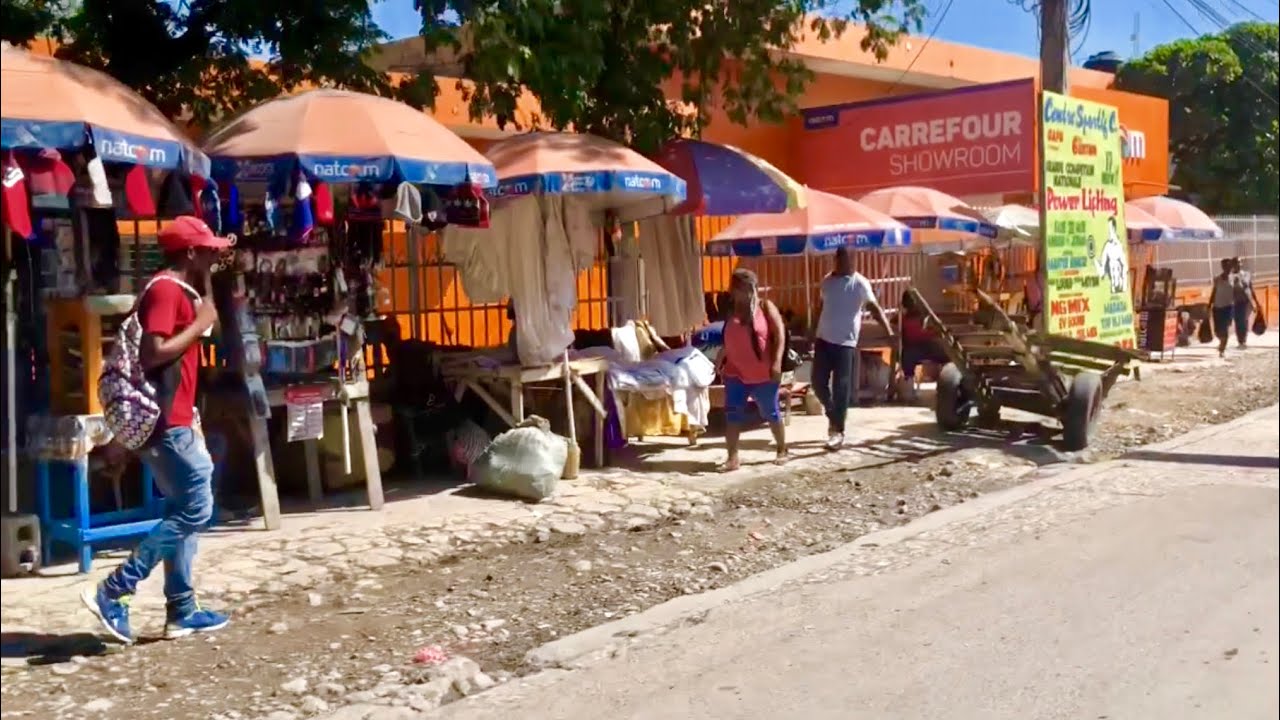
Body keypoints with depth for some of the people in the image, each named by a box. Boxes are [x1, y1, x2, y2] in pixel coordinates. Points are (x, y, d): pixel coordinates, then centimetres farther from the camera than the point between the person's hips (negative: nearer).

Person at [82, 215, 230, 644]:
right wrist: (198, 326, -16)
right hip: (166, 423, -11)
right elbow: (152, 354, -24)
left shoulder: (180, 289, 15)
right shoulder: (166, 289, -15)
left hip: (174, 421, 11)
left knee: (185, 511, 13)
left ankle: (182, 611, 17)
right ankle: (112, 593, -6)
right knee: (195, 510, -8)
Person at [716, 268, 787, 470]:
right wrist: (720, 359, 14)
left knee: (771, 413, 8)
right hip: (735, 373, 4)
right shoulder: (732, 310, 9)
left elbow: (780, 334, -11)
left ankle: (782, 450, 27)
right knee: (732, 414, -3)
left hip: (763, 374, -4)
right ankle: (732, 458, 0)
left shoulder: (765, 307, -6)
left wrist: (777, 362, -19)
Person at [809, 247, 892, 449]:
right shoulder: (827, 280, 8)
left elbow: (874, 307, -18)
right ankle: (833, 414, 32)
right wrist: (813, 333, 20)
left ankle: (838, 431, 5)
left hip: (846, 342, -5)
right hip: (823, 339, 5)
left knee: (841, 388, -3)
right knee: (818, 383, 7)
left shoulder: (860, 283, -9)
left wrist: (889, 331, -31)